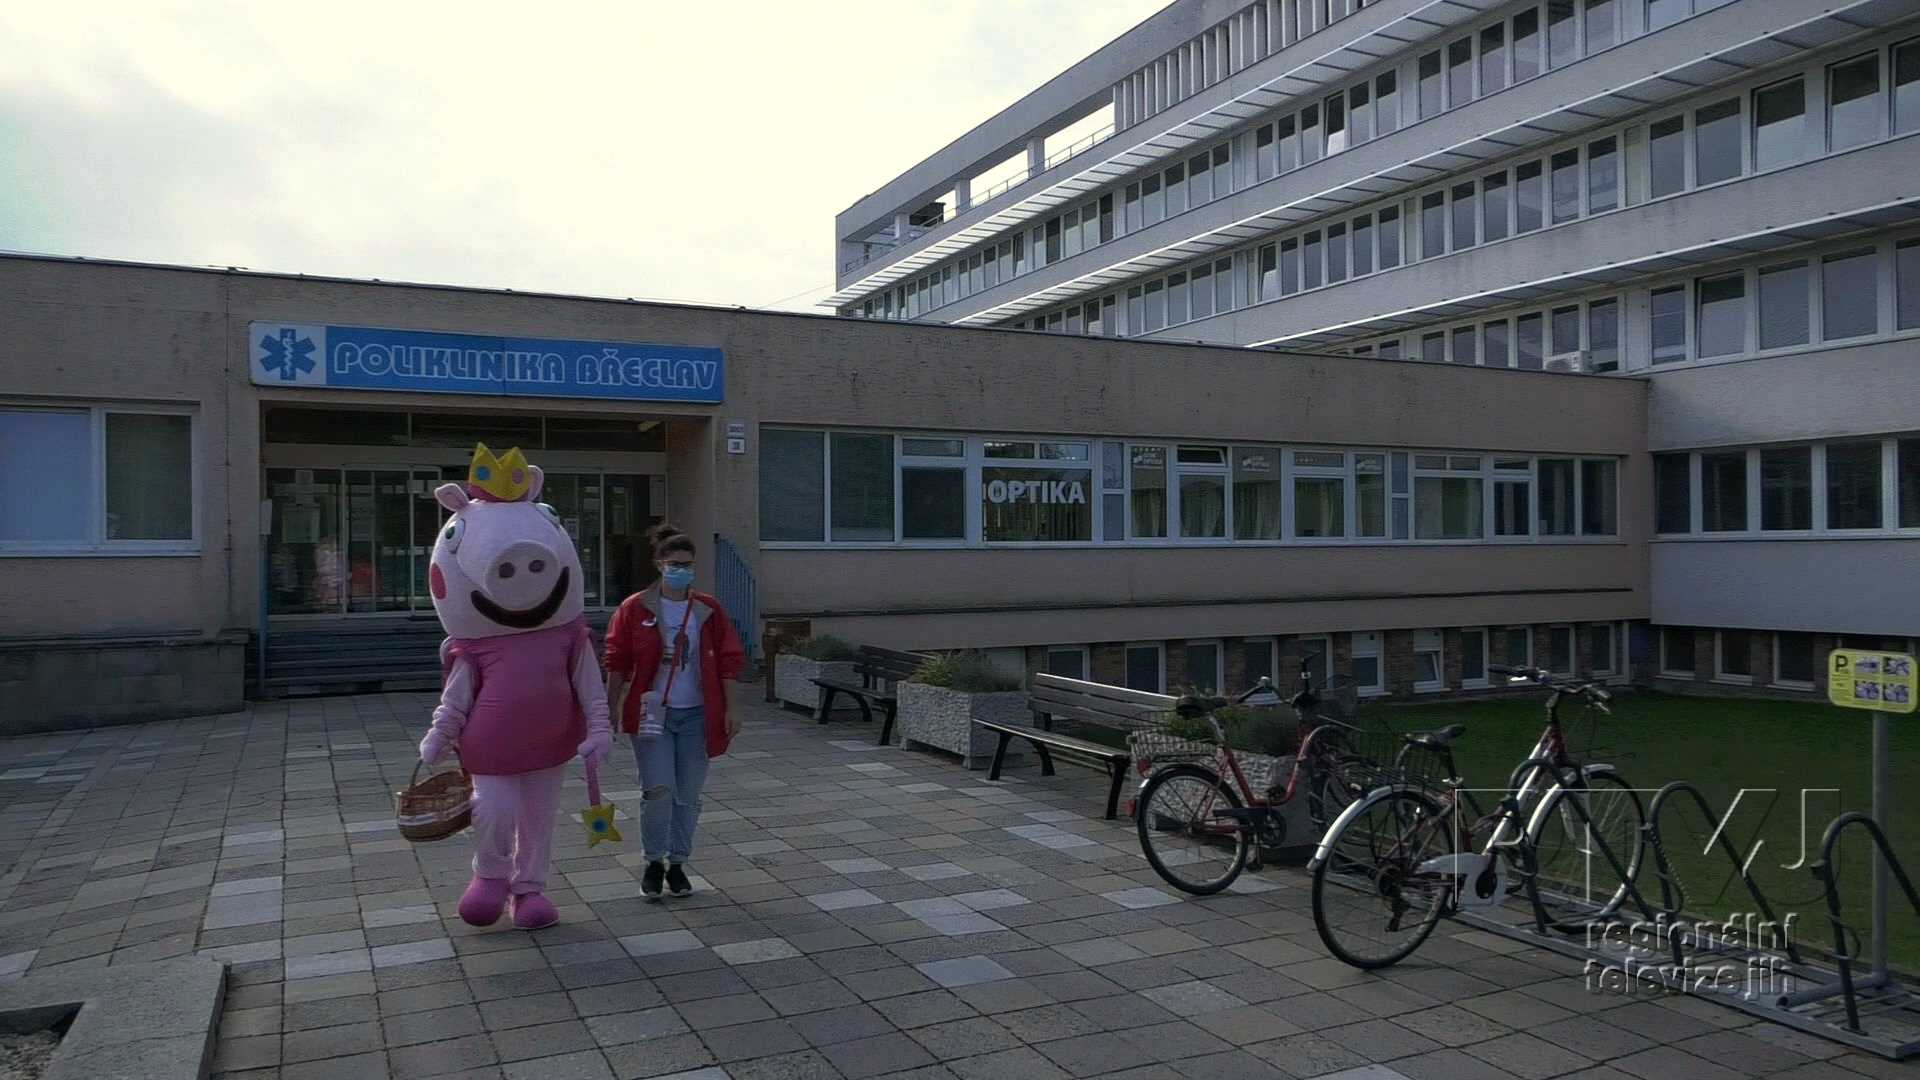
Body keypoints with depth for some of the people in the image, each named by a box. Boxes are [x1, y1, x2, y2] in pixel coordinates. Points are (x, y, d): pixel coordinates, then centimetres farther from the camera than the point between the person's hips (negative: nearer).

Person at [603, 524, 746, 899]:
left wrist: (732, 708, 2)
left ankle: (678, 864, 22)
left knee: (688, 795, 6)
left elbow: (729, 661, 6)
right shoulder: (635, 609, -1)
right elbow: (617, 663, 2)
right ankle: (654, 863, 10)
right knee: (659, 790, -10)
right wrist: (609, 709, 1)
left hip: (696, 715, 2)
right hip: (652, 713, -2)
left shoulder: (708, 610, 4)